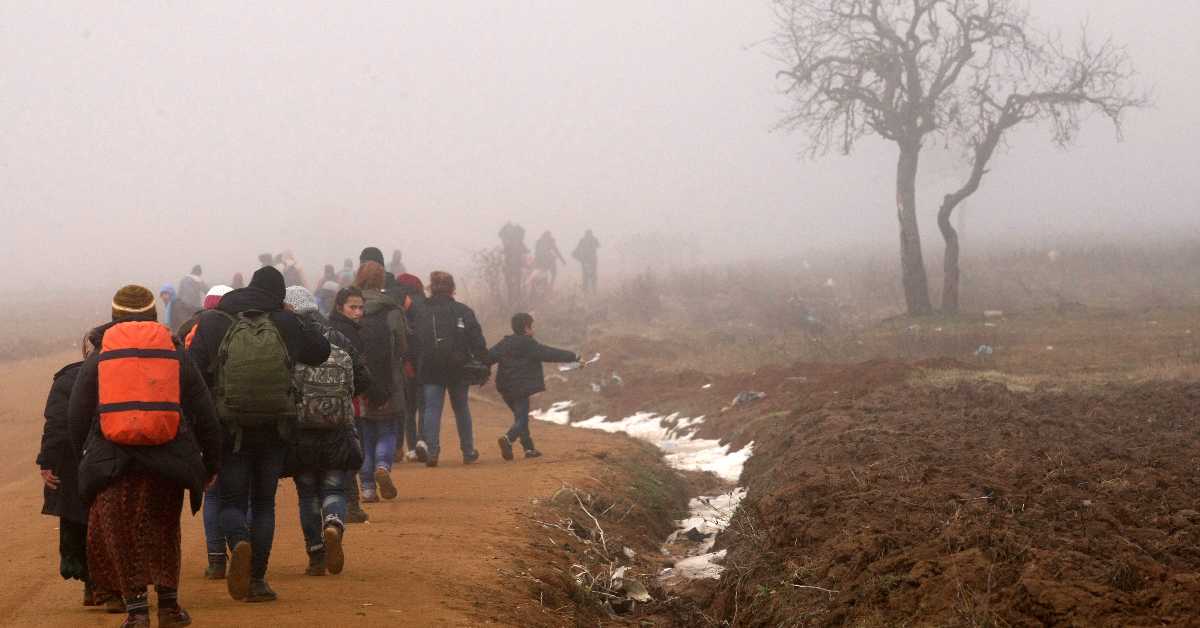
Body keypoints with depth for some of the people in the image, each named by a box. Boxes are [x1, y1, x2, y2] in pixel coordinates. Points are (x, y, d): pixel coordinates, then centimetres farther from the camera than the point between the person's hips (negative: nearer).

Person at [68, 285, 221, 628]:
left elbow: (76, 418, 9)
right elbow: (205, 416, 13)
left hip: (111, 463, -1)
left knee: (119, 536, 7)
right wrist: (211, 463, 21)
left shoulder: (96, 361, 11)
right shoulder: (178, 357, 13)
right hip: (166, 462, 1)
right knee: (163, 531, 16)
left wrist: (85, 455, 22)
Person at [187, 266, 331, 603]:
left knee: (232, 501, 9)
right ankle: (257, 579, 5)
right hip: (275, 430, 1)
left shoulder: (213, 324, -3)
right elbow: (321, 350, 14)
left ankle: (239, 542, -25)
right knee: (264, 503, 12)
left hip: (229, 430, -1)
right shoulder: (286, 325, -1)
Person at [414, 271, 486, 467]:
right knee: (461, 409, 13)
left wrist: (414, 368, 7)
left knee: (431, 409, -1)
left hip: (430, 370, -1)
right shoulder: (464, 312, -1)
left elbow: (414, 344, -1)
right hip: (458, 370, 1)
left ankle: (431, 450, -16)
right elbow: (478, 343, -2)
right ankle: (468, 452, 18)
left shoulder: (422, 313, -2)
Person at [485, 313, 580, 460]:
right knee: (522, 419, -5)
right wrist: (573, 357, -5)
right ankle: (508, 439, -31)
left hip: (505, 389, 7)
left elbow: (488, 357, 7)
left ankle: (529, 448, 20)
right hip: (522, 387, -7)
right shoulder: (530, 346, -10)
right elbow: (551, 354, -10)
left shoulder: (504, 344, 8)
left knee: (520, 417, 18)